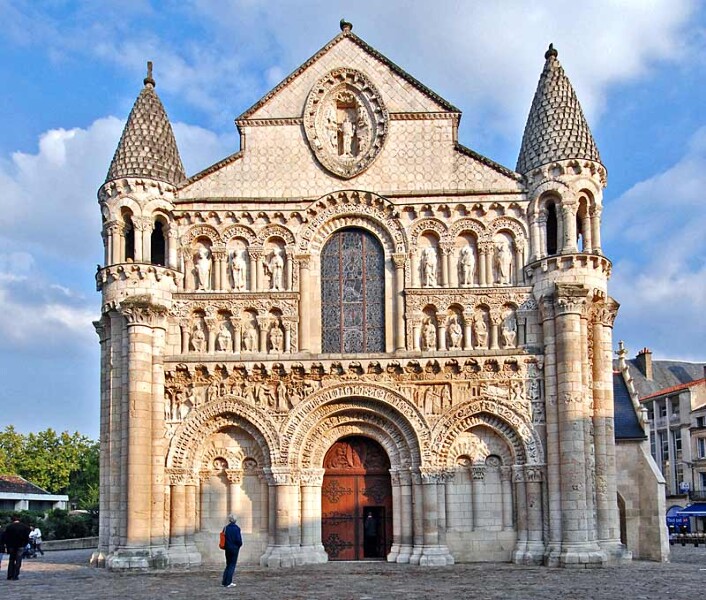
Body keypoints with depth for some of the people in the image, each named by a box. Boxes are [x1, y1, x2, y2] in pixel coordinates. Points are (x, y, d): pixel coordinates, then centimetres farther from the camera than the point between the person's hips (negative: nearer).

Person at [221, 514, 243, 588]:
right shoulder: (236, 528, -13)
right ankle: (228, 583, -1)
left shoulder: (226, 528, -1)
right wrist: (239, 545, 7)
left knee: (228, 564, 16)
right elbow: (239, 539, -14)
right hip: (235, 549, -4)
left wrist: (225, 546, 15)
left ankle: (224, 582, 13)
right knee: (232, 565, 3)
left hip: (227, 549, 4)